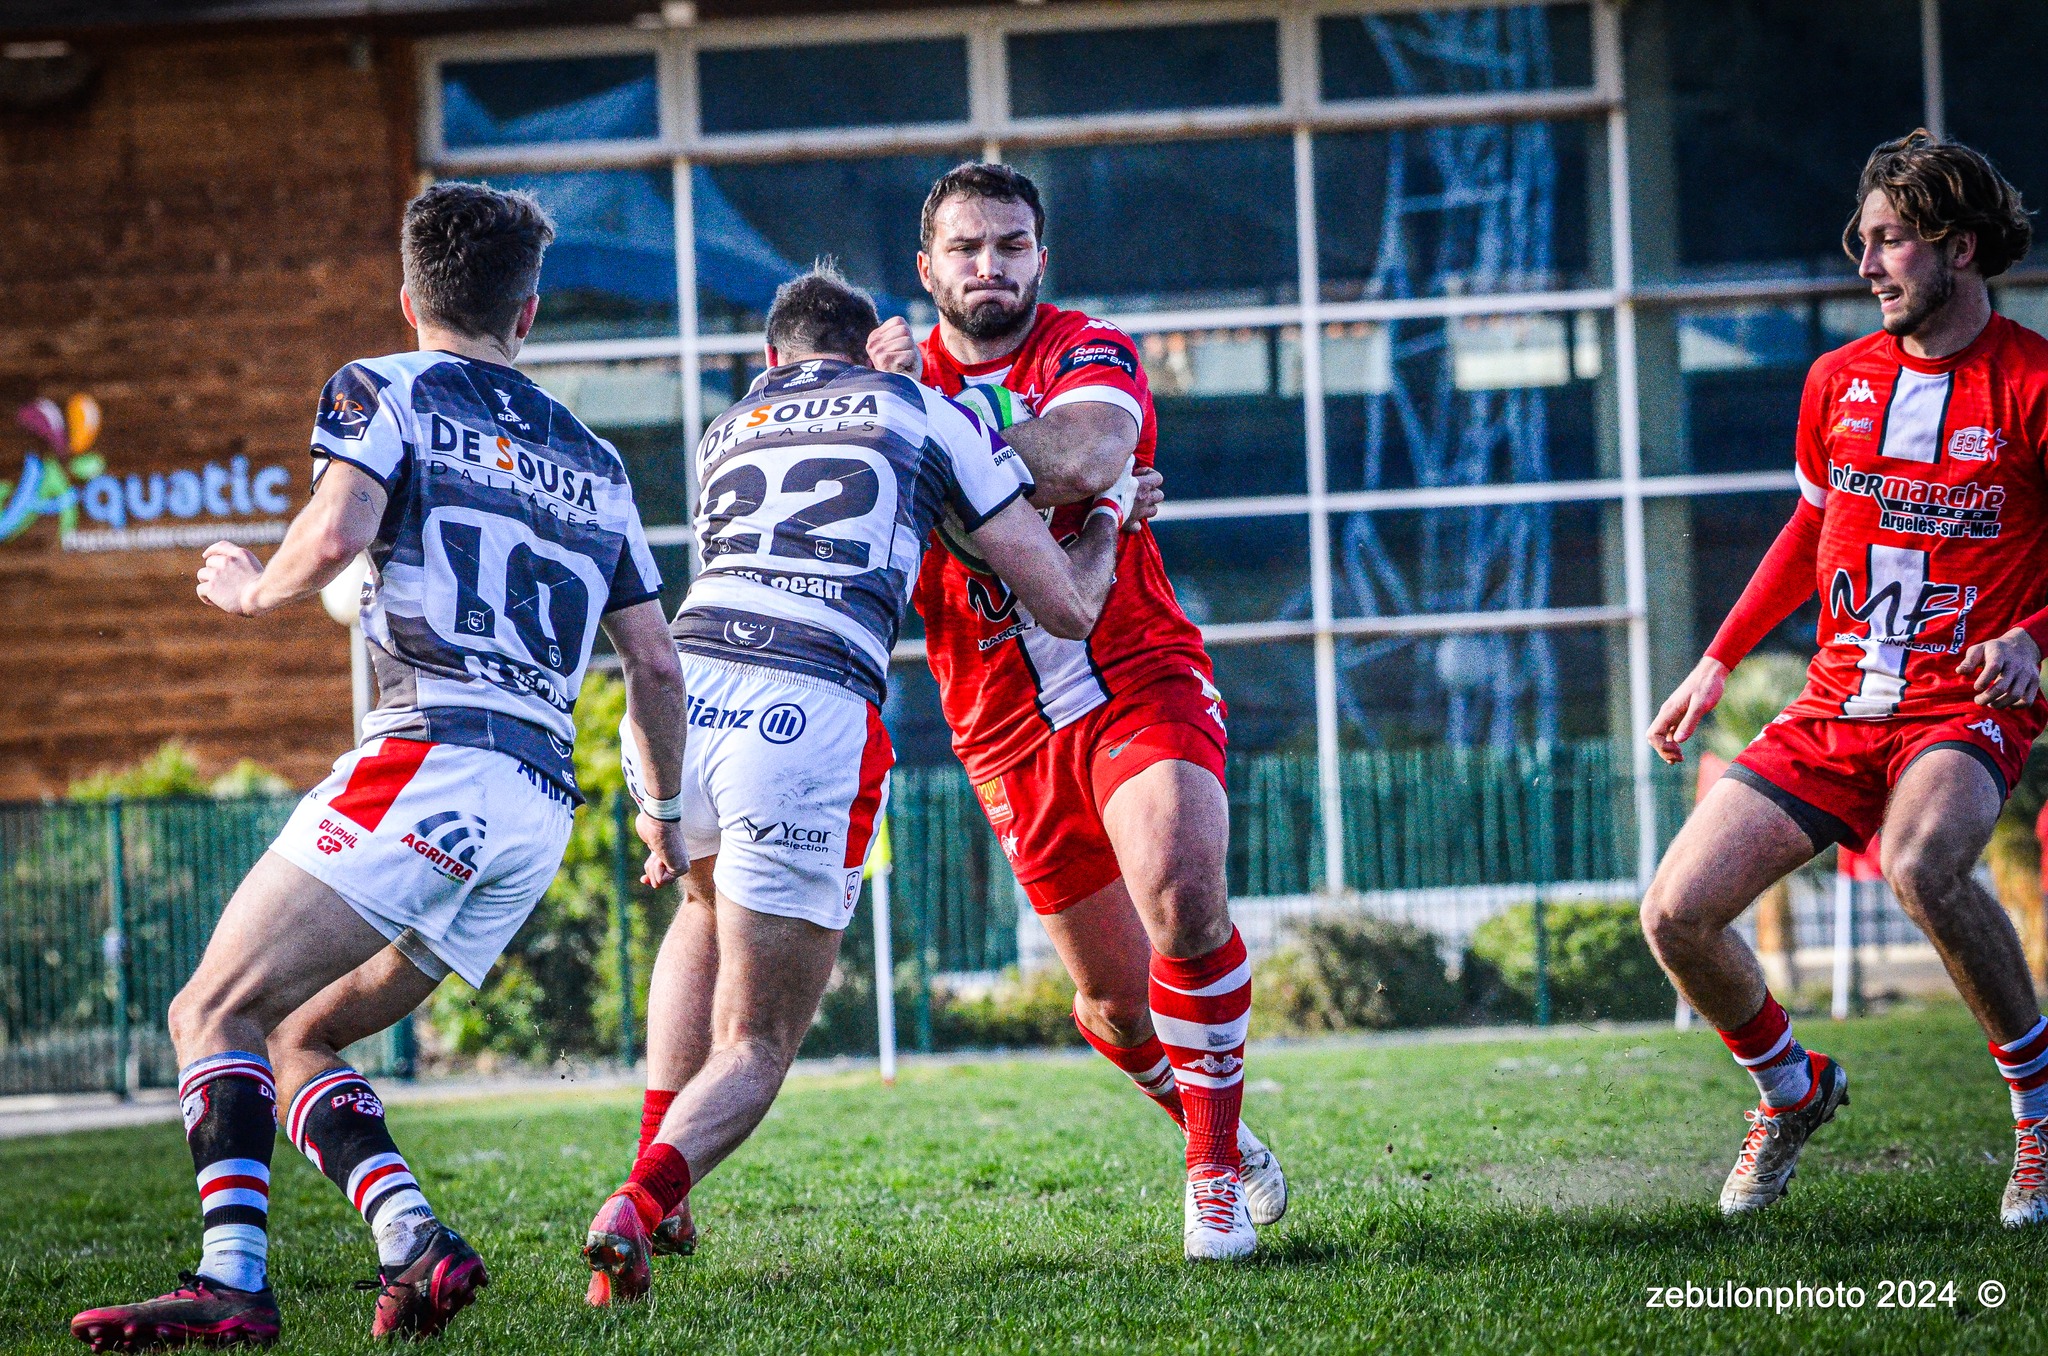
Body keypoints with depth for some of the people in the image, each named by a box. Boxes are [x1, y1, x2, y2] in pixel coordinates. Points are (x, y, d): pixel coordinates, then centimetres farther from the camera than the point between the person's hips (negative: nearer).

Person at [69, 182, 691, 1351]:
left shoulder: (385, 391, 8)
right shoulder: (596, 460, 25)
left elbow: (341, 528, -12)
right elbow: (658, 664, 24)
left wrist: (255, 589, 9)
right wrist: (667, 815, 37)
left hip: (429, 760, -7)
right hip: (541, 811, 7)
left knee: (219, 1011, -7)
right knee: (300, 1039, 15)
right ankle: (418, 1243, -7)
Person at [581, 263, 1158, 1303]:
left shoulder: (726, 431, 28)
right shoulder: (933, 416, 18)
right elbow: (1068, 607, 19)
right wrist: (1108, 516, 39)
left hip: (675, 697, 4)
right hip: (811, 721, -4)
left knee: (707, 906, 38)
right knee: (756, 1046, 9)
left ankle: (653, 1182, 29)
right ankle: (643, 1199, -20)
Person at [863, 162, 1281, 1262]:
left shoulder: (1089, 354, -3)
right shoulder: (901, 380, 9)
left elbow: (1077, 460, -26)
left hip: (1140, 684, -3)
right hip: (1008, 734, 3)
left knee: (1182, 897, -28)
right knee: (1114, 1002, 4)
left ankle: (1214, 1172, -13)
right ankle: (1214, 1130, 34)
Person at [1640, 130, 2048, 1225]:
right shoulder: (1840, 380, 9)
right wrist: (1718, 663, 23)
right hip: (1835, 703, 6)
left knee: (1921, 865, -38)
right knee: (1676, 914, -7)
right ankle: (1790, 1090, 23)